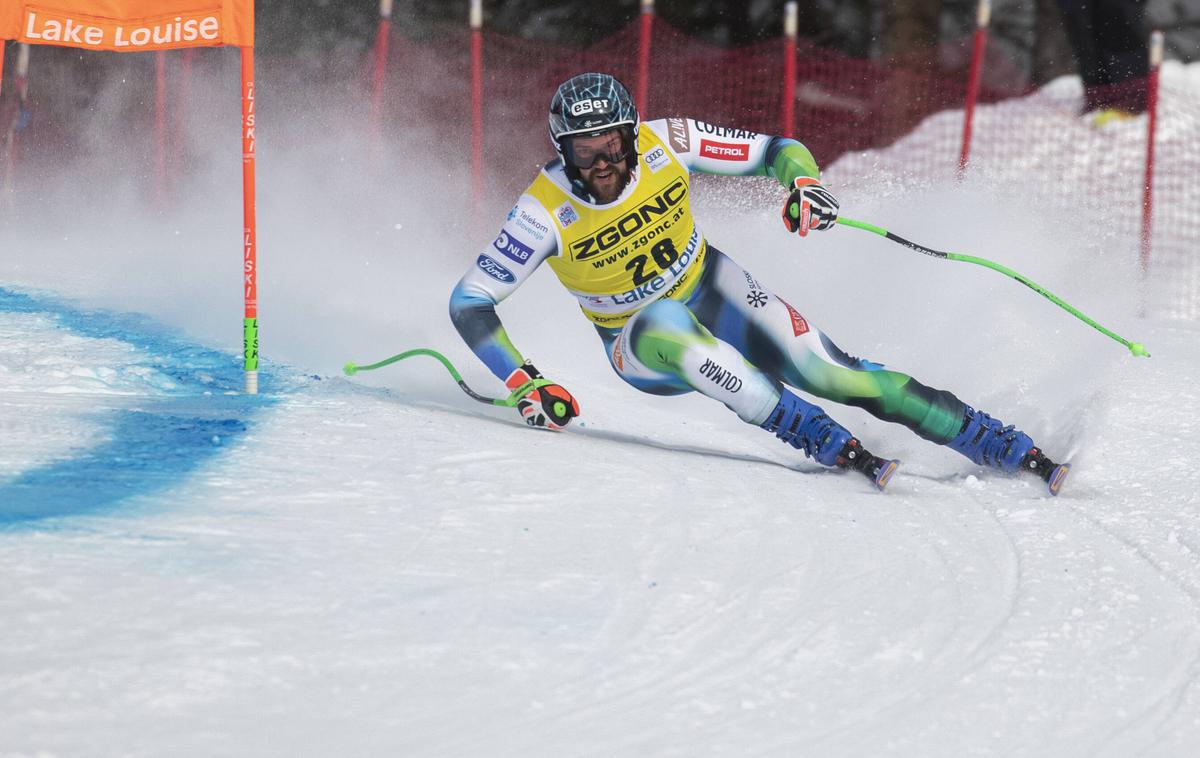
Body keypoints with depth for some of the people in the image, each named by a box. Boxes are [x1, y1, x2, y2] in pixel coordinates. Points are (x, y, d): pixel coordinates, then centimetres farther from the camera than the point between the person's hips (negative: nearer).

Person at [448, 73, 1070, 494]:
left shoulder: (663, 146, -19)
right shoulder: (546, 212, -24)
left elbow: (777, 150, -9)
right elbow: (469, 302, -17)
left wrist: (804, 181, -31)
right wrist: (523, 385, -26)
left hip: (710, 289, 2)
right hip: (640, 344, -2)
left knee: (829, 373, -18)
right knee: (671, 327, -38)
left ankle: (1012, 449, -18)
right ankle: (832, 446, -36)